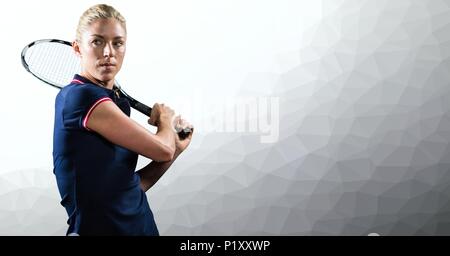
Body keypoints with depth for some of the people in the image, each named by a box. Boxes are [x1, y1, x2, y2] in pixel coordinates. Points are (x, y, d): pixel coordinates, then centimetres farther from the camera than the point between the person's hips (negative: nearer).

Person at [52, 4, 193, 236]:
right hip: (99, 227, -8)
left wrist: (176, 149, 4)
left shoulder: (114, 102, 7)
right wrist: (166, 117, 5)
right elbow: (161, 149, -14)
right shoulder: (79, 96, -17)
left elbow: (129, 185, 8)